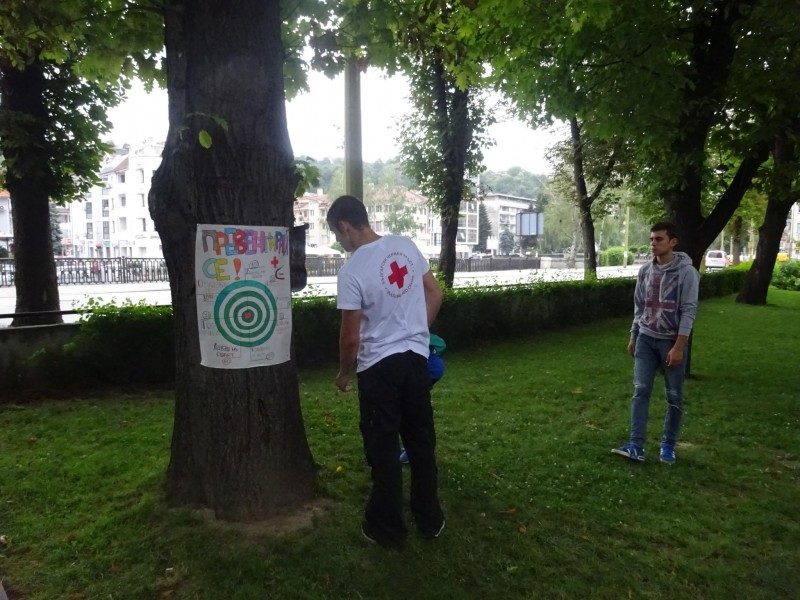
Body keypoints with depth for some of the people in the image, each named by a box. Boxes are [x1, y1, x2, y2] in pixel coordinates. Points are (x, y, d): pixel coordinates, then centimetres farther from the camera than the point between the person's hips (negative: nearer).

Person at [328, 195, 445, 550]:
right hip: (417, 357, 6)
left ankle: (388, 529, 21)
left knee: (384, 448, 8)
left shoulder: (352, 270, -17)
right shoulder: (406, 246, 0)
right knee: (422, 440, 16)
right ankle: (430, 519, 30)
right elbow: (435, 294, 9)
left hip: (379, 366, -6)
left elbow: (351, 337, -14)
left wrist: (344, 372, 4)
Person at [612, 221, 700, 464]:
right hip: (646, 338, 4)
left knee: (674, 396, 7)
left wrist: (679, 347, -18)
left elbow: (689, 311, -13)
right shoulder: (645, 271, 5)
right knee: (640, 391, -4)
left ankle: (668, 446, 20)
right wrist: (633, 337, 14)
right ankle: (636, 446, -4)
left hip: (672, 341, -4)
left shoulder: (686, 272, -10)